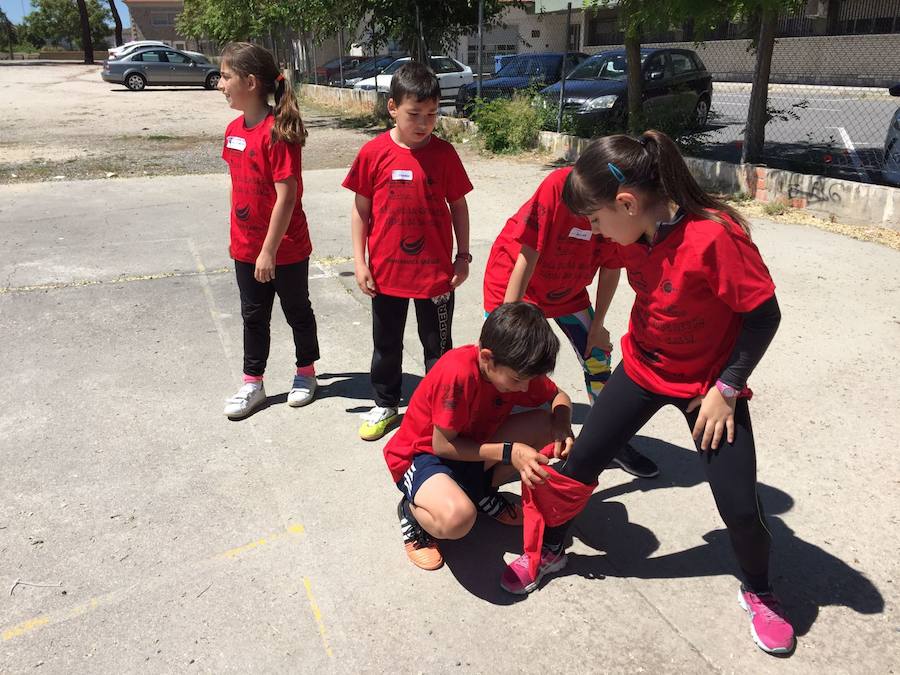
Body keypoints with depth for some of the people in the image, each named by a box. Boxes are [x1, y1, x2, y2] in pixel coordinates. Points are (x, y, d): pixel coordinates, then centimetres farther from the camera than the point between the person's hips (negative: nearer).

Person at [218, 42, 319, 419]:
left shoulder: (277, 132, -20)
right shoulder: (234, 130, 4)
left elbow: (287, 196, -22)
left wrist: (269, 250, -21)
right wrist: (236, 237, 15)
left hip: (286, 249, -7)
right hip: (246, 249, 7)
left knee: (297, 311, 13)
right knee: (253, 316, 15)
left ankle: (306, 373, 33)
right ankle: (252, 384, 27)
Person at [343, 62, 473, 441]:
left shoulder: (444, 153, -5)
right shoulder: (374, 153, -7)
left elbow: (458, 205, 4)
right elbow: (361, 208, -1)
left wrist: (463, 255, 3)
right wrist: (360, 261, -4)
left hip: (436, 271, 0)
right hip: (386, 271, 1)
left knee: (438, 346, 12)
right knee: (386, 345, 16)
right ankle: (385, 405, 35)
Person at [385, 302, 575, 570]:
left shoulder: (516, 368, -12)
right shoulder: (458, 373, -33)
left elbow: (559, 396, 5)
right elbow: (442, 445, -24)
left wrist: (562, 428, -18)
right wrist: (509, 452, -28)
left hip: (474, 446, 7)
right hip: (422, 455, -7)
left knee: (549, 426, -10)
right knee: (458, 518, -39)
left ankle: (483, 492, 8)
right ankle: (412, 510, -2)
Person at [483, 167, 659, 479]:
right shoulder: (560, 185, -34)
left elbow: (611, 267, -5)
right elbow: (526, 258, -28)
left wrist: (597, 326, -1)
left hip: (569, 290, 5)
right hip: (513, 284, -4)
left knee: (598, 356, 7)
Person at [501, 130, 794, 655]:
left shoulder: (715, 236, -30)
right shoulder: (634, 232, -10)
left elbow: (764, 315, -22)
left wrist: (726, 388, -18)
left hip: (709, 384, -5)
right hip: (643, 368, 5)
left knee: (739, 505, -4)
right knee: (578, 463, 6)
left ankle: (758, 592, 29)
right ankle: (548, 551, 31)